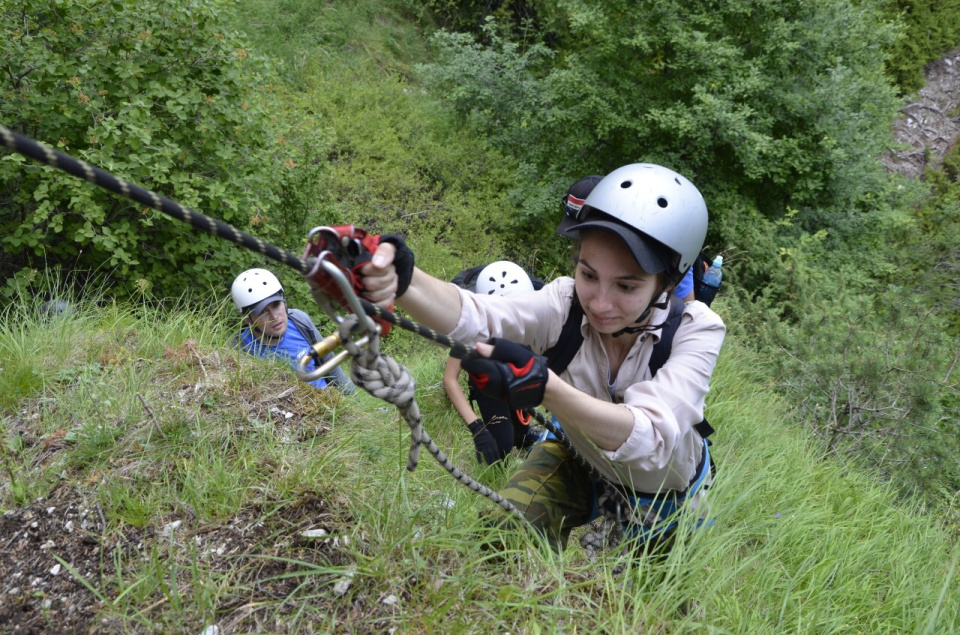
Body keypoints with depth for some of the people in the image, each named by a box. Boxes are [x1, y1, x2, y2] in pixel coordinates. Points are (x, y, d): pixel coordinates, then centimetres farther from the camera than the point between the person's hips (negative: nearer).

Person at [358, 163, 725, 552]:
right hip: (579, 466, 1)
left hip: (667, 498, 0)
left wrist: (545, 386, -62)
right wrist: (400, 280, -67)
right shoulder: (567, 301, -27)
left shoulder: (696, 330, -31)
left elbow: (652, 440, -46)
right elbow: (475, 316, -45)